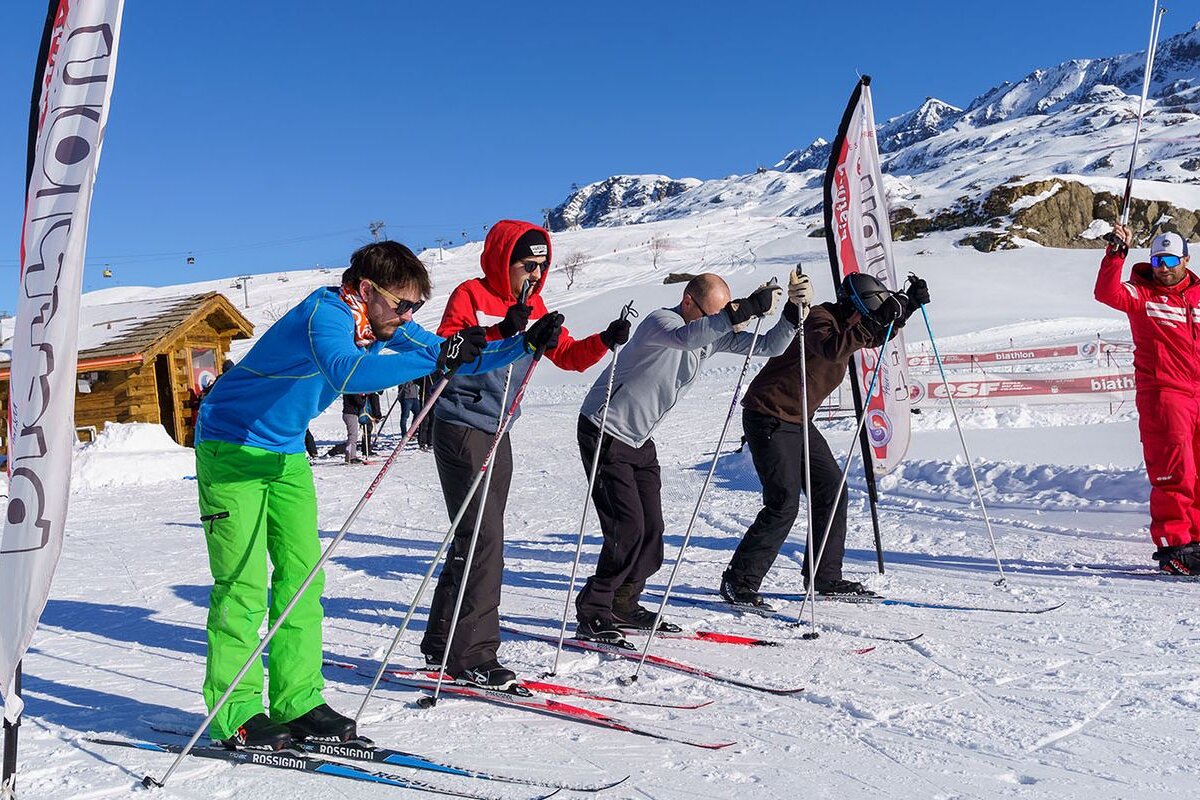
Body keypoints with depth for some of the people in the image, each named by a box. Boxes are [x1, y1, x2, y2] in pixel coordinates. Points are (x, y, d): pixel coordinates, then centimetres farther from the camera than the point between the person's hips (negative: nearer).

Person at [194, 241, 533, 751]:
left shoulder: (382, 323, -3)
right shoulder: (325, 314, -27)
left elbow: (457, 359, 0)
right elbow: (344, 371, -49)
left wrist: (525, 344, -13)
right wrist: (434, 359, -51)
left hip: (285, 452, 8)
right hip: (231, 446, -8)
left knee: (302, 573, 4)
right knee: (244, 582, -9)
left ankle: (297, 703, 11)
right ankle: (233, 714, 2)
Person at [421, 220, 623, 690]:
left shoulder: (534, 308, 11)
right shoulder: (471, 295, -10)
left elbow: (568, 356, 10)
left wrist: (605, 341, -7)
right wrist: (499, 333, -31)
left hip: (497, 435, 8)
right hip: (460, 430, -8)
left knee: (477, 540, 11)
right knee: (484, 539, -13)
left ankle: (442, 645, 23)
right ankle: (472, 655, -5)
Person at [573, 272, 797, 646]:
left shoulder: (714, 335, 3)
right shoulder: (660, 321, -21)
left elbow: (768, 346, 3)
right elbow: (687, 336, -45)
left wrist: (793, 316, -15)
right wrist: (747, 309, -47)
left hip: (640, 441, 9)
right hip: (604, 433, -9)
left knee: (651, 529, 7)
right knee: (628, 528, -14)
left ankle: (623, 605, 22)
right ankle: (592, 615, -2)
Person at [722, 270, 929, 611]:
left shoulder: (842, 323, 11)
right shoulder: (819, 319, -17)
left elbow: (875, 335, 30)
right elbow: (831, 348, -39)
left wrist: (908, 306, 16)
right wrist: (874, 324, -36)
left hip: (798, 422, 10)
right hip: (769, 419, -10)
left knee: (832, 489, 10)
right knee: (784, 504, -14)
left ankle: (826, 577, 21)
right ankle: (738, 582, -3)